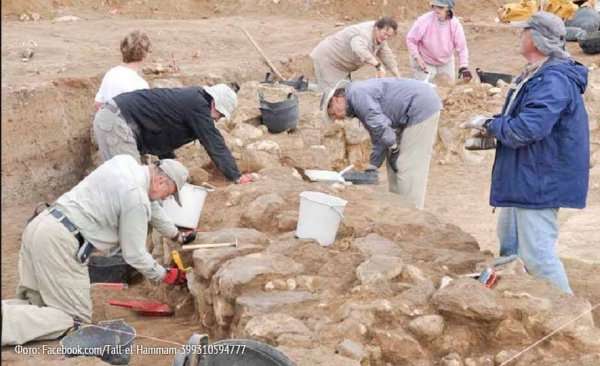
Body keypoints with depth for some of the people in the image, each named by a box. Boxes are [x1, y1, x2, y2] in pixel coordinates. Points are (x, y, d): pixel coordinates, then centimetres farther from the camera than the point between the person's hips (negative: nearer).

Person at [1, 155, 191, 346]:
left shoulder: (125, 161, 13)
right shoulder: (136, 197, -12)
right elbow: (135, 255, -5)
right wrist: (166, 275, 10)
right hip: (59, 241, -9)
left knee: (36, 305, 18)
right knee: (76, 319, -4)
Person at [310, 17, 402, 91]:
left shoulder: (381, 38, 0)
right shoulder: (364, 33, -30)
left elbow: (388, 58, 6)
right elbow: (359, 50, -50)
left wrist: (398, 78, 2)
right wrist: (378, 65, -52)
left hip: (340, 64, 10)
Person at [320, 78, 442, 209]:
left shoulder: (358, 95, -16)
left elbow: (380, 126, -23)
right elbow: (378, 139, 18)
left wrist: (393, 149, -11)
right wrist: (372, 167, 15)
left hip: (423, 108, -11)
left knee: (409, 167, -9)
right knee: (395, 164, 16)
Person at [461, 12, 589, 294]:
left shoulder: (554, 80, -24)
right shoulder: (537, 75, 11)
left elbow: (525, 130, -32)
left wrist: (489, 125, -14)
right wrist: (492, 127, 1)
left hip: (540, 183, -11)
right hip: (524, 178, 11)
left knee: (537, 255, -10)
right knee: (510, 245, 23)